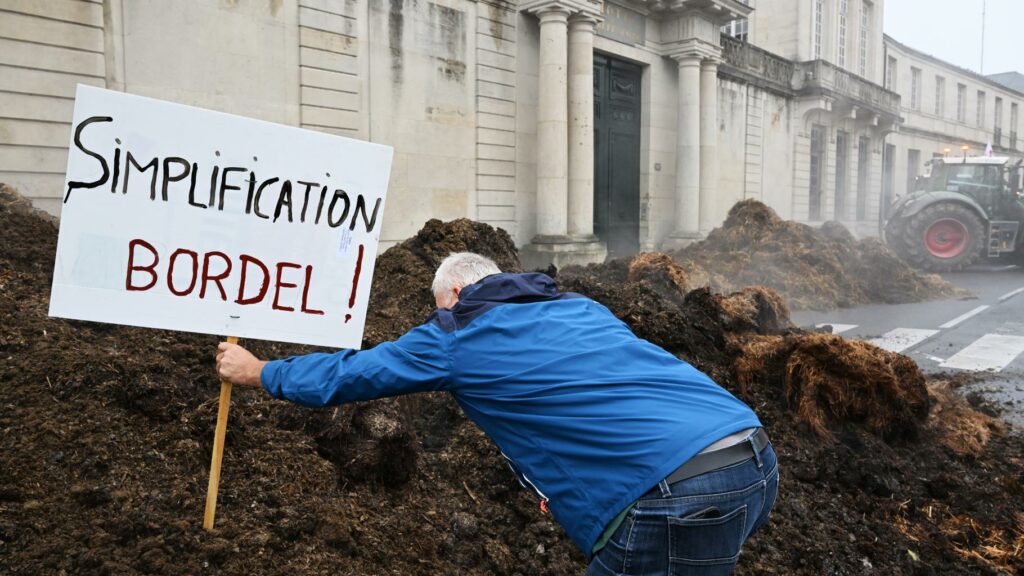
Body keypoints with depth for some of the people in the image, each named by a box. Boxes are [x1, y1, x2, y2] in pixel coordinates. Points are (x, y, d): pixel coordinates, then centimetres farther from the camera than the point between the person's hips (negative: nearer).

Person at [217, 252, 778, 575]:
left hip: (684, 497, -8)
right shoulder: (579, 306, 22)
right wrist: (561, 478, 29)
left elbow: (344, 375, 18)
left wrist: (257, 371, 33)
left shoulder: (454, 338, 5)